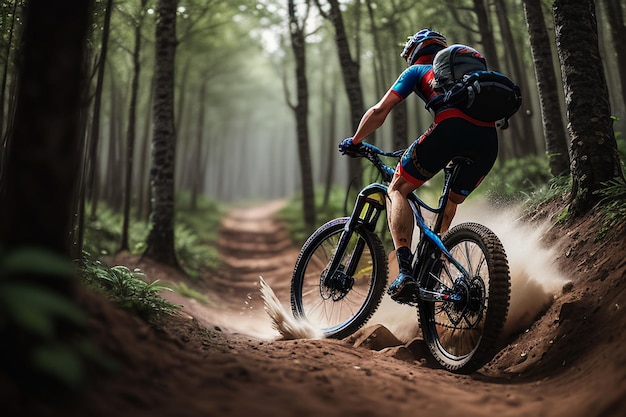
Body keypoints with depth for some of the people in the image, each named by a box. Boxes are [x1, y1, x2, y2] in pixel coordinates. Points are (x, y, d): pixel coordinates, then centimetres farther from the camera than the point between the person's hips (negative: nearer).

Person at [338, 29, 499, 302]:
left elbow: (380, 111, 16)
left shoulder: (418, 71, 24)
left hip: (451, 128, -6)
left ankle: (405, 272, -10)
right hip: (488, 140, 6)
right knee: (450, 204, 26)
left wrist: (354, 142, 30)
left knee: (397, 190, 7)